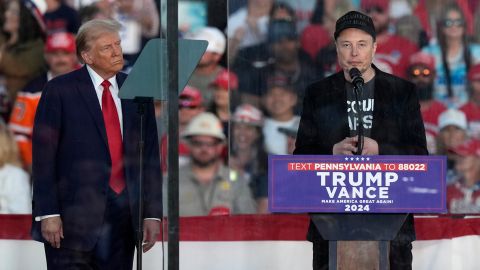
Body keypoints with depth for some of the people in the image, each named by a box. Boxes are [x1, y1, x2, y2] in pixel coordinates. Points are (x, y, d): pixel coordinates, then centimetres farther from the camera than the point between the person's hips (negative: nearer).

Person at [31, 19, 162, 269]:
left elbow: (150, 156, 11)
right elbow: (43, 155, -4)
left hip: (124, 215, 4)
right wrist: (48, 213, -11)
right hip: (73, 216, -4)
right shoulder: (60, 90, -1)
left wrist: (152, 214, 4)